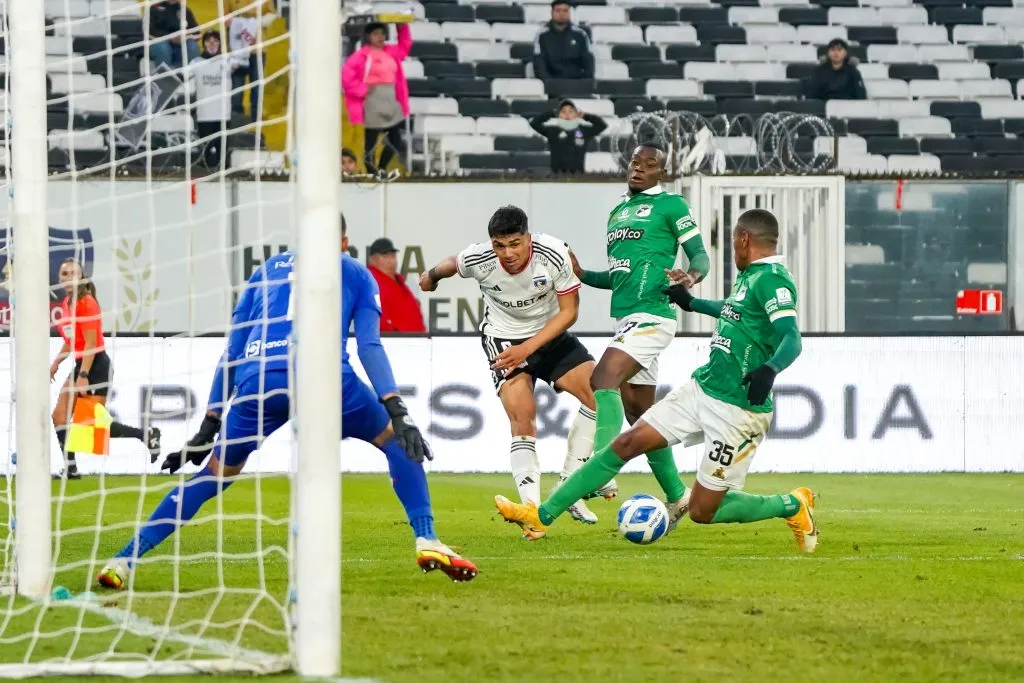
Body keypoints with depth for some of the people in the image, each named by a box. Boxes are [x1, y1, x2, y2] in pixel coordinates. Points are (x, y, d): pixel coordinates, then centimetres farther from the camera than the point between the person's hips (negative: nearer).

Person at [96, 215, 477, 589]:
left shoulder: (268, 270, 32)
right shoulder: (356, 274, 25)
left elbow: (231, 353, 29)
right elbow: (369, 346, 9)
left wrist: (209, 426, 31)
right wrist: (397, 411, 2)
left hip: (257, 379, 2)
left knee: (217, 472, 19)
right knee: (395, 439, 21)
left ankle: (126, 560, 12)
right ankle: (426, 540, 5)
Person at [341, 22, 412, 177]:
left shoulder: (391, 52, 11)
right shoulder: (362, 55, -8)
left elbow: (405, 45, 28)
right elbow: (347, 75, -13)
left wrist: (402, 27, 13)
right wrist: (362, 90, -13)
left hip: (391, 100, 7)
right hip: (373, 102, -7)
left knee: (395, 141, 9)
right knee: (370, 142, -1)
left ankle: (381, 170, 24)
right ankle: (371, 173, 6)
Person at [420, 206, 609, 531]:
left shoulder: (555, 255, -25)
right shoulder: (478, 260, -23)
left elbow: (569, 312, -16)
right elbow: (452, 264, 2)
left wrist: (527, 348, -25)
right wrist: (432, 276, 25)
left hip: (549, 334, 2)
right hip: (503, 339, -2)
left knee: (598, 391, -15)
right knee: (522, 416, -22)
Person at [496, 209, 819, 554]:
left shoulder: (773, 279, -16)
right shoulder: (750, 276, 12)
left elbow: (792, 338, -29)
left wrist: (769, 369, -48)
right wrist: (691, 303, 46)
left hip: (738, 409, -9)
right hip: (703, 387, 9)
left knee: (702, 511, -3)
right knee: (627, 444, 4)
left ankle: (792, 506, 18)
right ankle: (542, 515, 9)